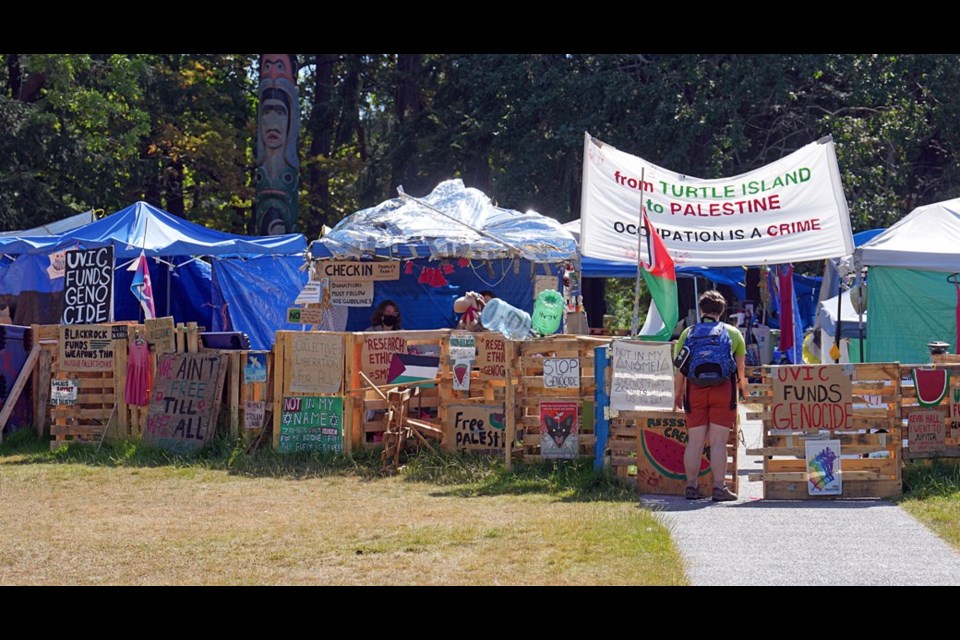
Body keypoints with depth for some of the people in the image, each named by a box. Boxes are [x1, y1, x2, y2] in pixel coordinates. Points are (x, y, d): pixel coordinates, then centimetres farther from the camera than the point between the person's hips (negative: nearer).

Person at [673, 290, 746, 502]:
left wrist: (678, 396, 22)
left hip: (695, 389, 1)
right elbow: (740, 369, 19)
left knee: (695, 441, 5)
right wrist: (742, 387, 38)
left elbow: (679, 371, 10)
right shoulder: (732, 333, 11)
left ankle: (691, 486, 8)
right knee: (718, 442, -1)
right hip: (723, 389, -1)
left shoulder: (688, 333, 13)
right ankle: (719, 488, -3)